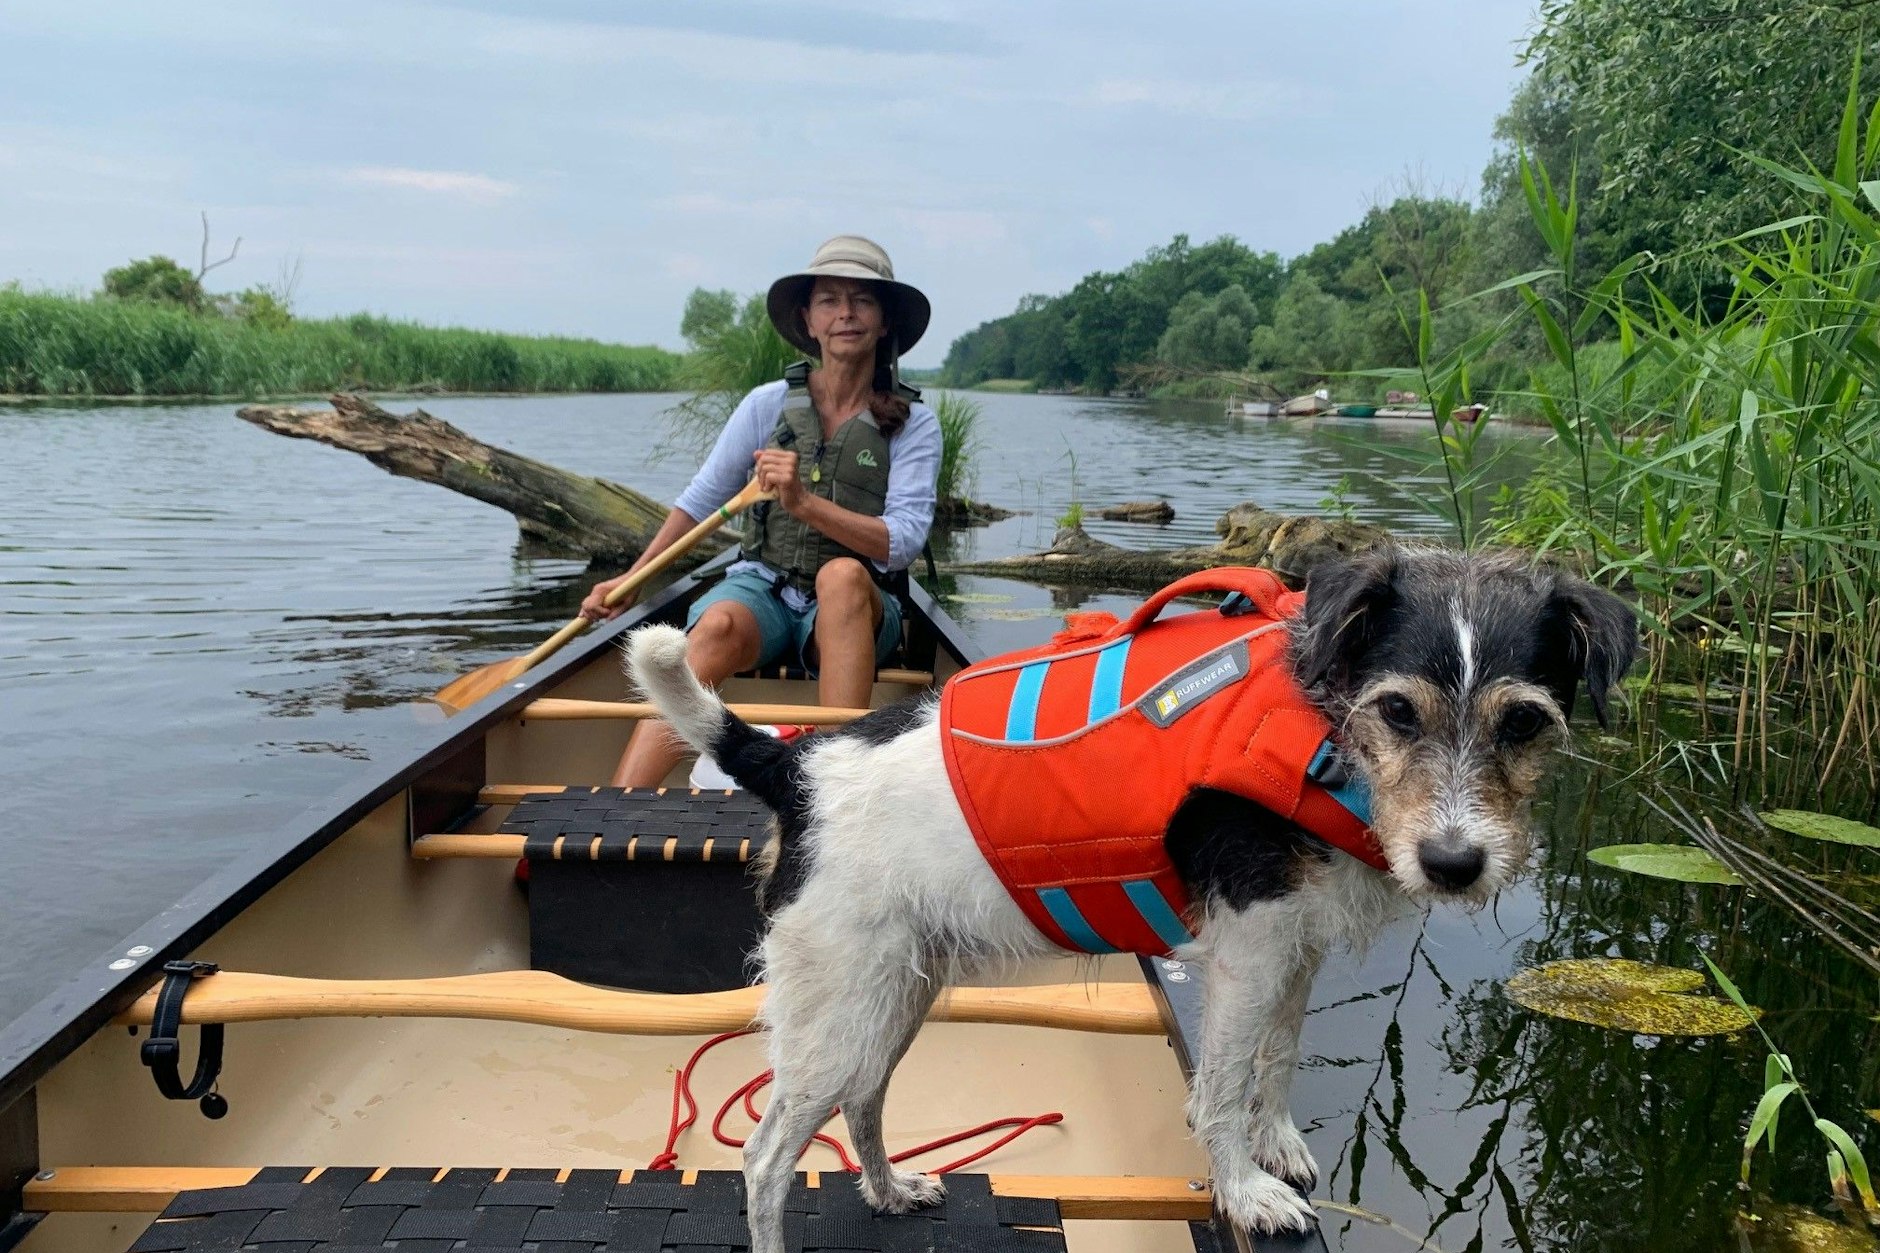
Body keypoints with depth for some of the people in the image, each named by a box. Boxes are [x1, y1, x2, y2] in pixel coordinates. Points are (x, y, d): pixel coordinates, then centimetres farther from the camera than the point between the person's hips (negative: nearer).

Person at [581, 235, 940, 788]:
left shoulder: (914, 424, 1)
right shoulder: (769, 403, 5)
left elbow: (903, 544, -12)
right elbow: (700, 500, 13)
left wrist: (803, 503, -25)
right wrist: (631, 580, 5)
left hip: (858, 614, -1)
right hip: (763, 585, 1)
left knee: (842, 575, -36)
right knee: (718, 625, -34)